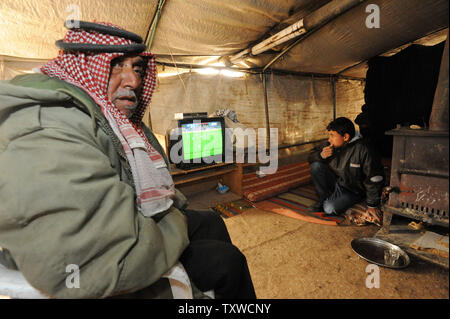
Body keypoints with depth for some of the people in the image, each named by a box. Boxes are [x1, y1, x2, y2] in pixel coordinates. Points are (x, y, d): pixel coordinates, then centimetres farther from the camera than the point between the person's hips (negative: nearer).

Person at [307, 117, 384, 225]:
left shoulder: (362, 150, -24)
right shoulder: (331, 146, -8)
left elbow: (374, 179, -18)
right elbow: (311, 157, 2)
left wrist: (372, 205, -15)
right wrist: (321, 155, -22)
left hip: (352, 191, -5)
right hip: (335, 183, 5)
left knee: (330, 209, -29)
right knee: (316, 166, -18)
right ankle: (323, 199, -2)